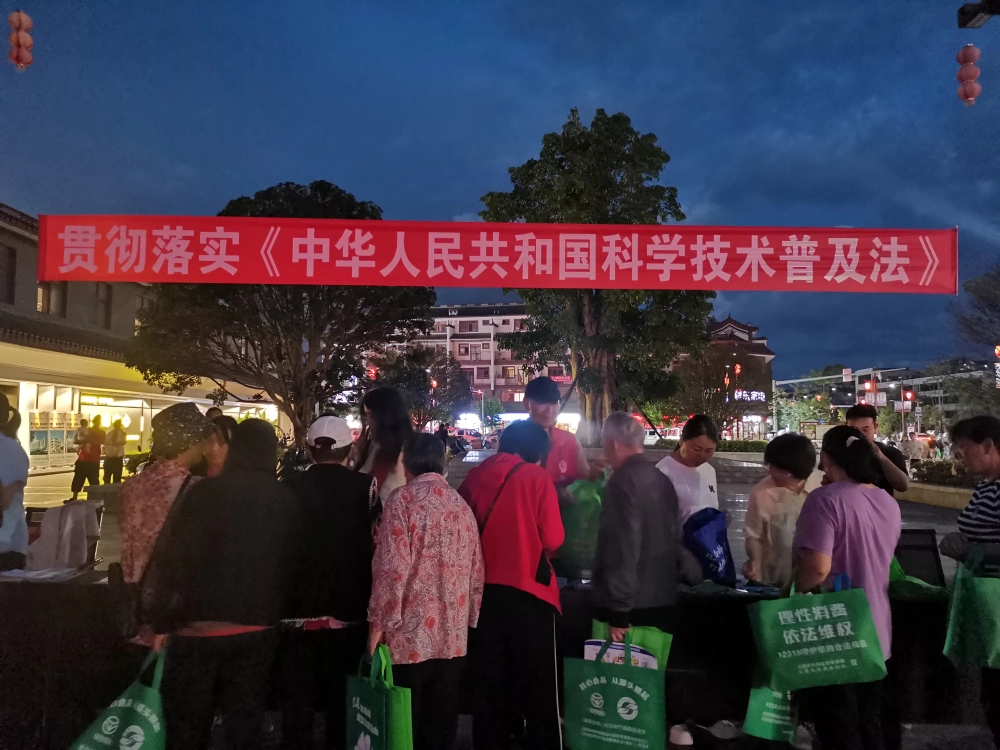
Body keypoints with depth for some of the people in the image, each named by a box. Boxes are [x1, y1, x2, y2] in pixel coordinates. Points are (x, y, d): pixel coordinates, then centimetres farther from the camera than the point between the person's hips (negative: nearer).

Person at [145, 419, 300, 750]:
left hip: (199, 628, -2)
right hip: (257, 630, 3)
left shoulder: (206, 491, -11)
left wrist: (161, 620, -2)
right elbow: (289, 564, 1)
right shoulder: (285, 499, -2)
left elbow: (175, 558, -12)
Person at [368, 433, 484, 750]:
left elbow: (392, 565, -14)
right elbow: (476, 570, 13)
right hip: (452, 635, 5)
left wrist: (380, 621, -8)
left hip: (410, 632, -5)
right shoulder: (462, 505, 11)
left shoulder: (403, 498, -6)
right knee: (442, 721, 13)